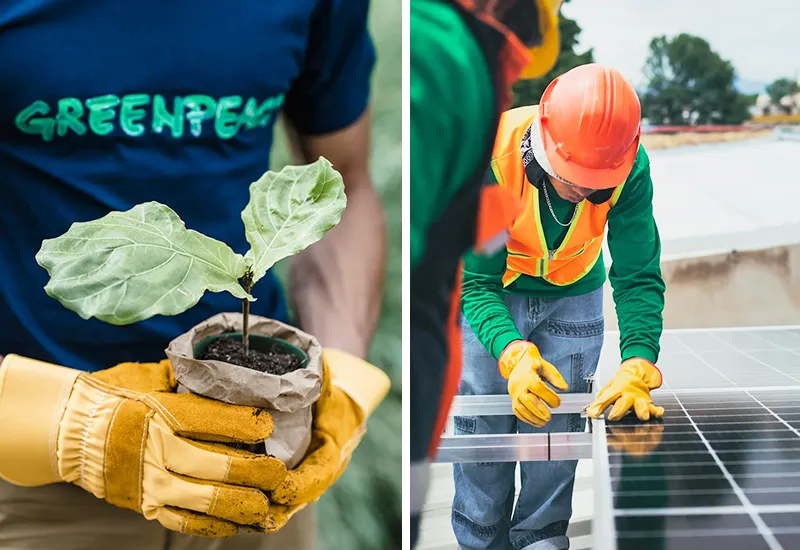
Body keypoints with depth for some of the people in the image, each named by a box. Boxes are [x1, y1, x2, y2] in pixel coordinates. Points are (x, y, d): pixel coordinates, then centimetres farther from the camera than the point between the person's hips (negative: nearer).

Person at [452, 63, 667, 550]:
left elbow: (640, 277, -21)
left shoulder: (631, 168, -27)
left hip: (574, 299, 2)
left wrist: (638, 365, -37)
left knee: (556, 440, 3)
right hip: (489, 297, -1)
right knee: (480, 437, 2)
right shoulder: (490, 155, -34)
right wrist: (513, 354, -46)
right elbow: (477, 282, -29)